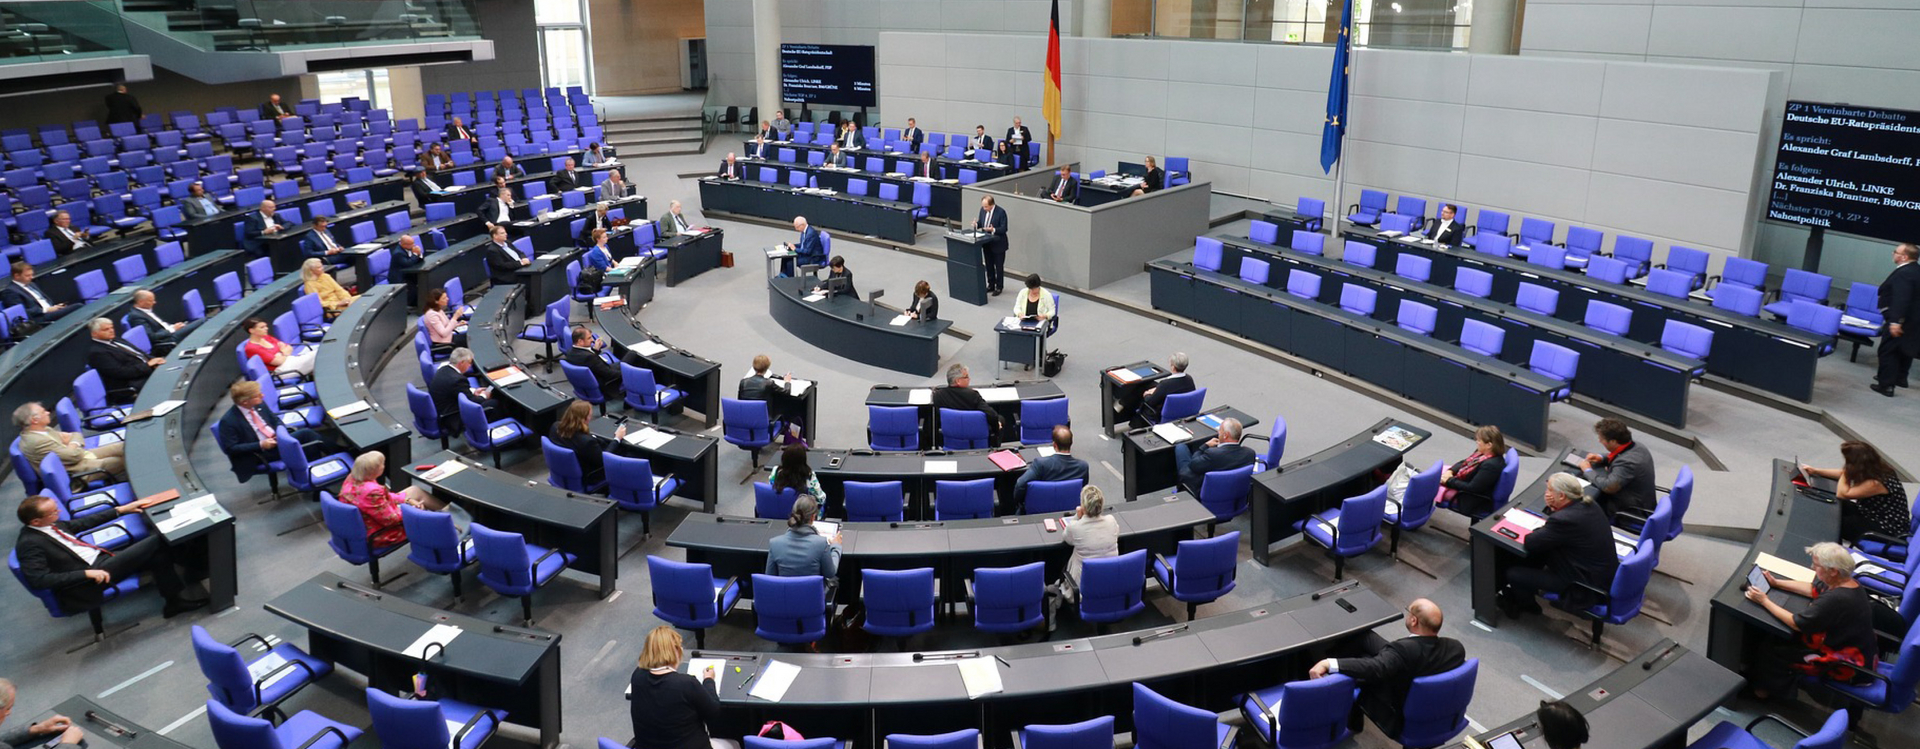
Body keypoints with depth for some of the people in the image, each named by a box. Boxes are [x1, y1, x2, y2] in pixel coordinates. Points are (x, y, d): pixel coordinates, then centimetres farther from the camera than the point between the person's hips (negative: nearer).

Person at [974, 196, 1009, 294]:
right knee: (989, 266, 17)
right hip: (986, 243, 6)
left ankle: (999, 287, 19)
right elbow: (980, 223, 9)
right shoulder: (983, 210, -2)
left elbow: (1004, 229, -19)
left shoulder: (1001, 212, -20)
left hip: (998, 244, -6)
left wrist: (993, 230, -35)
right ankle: (991, 285, 31)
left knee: (999, 267, 7)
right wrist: (976, 224, -14)